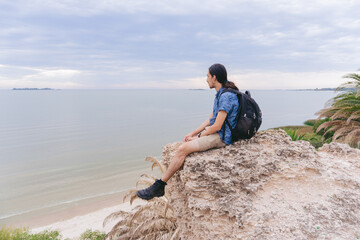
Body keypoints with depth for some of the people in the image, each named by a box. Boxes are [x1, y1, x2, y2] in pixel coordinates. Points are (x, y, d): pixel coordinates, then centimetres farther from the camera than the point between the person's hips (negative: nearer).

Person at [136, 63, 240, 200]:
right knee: (185, 143, 7)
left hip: (221, 137, -10)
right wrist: (193, 133, 7)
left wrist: (198, 136, -10)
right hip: (214, 133, 11)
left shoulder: (227, 96, -19)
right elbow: (210, 120, 16)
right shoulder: (220, 94, 14)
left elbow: (217, 126, -23)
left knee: (183, 149, -20)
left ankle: (159, 186, -11)